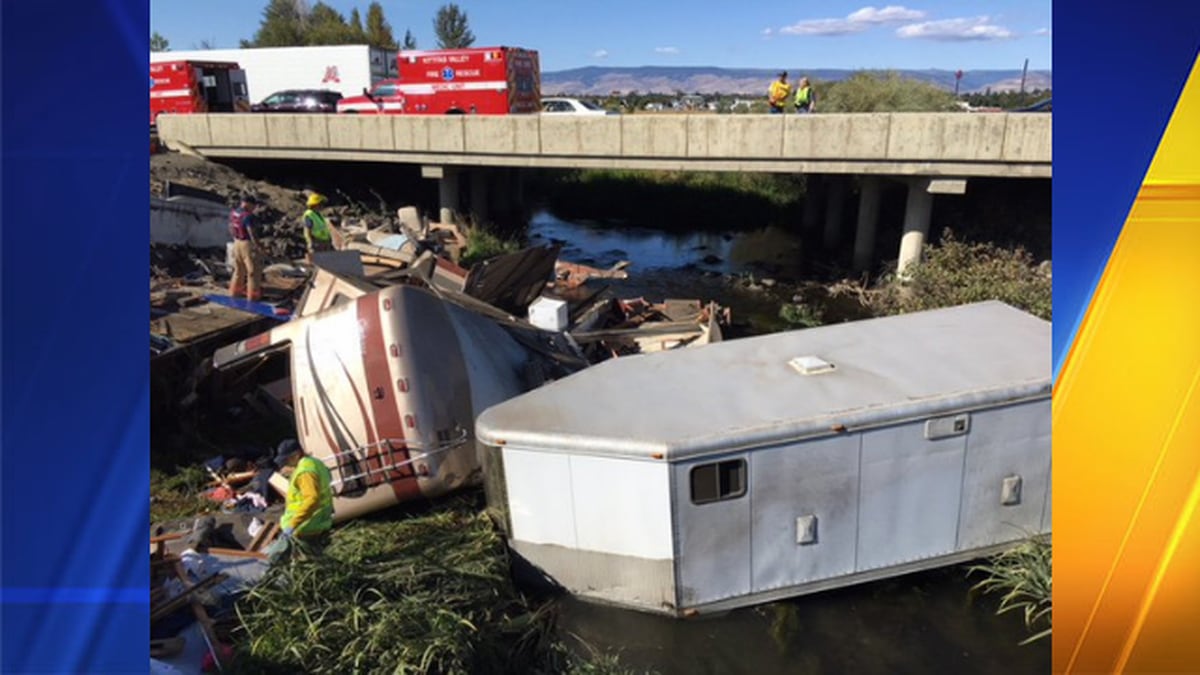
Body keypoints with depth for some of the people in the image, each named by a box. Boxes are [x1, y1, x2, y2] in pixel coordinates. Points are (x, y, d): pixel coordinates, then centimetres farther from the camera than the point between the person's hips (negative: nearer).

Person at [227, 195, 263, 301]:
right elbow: (252, 232, -24)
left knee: (239, 268, 21)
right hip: (247, 244, -8)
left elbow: (231, 228, 14)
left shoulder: (233, 213, 5)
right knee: (253, 270, 2)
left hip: (237, 243, 8)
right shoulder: (248, 216, -22)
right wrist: (258, 246, -17)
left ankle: (234, 291, 29)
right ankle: (253, 294, 4)